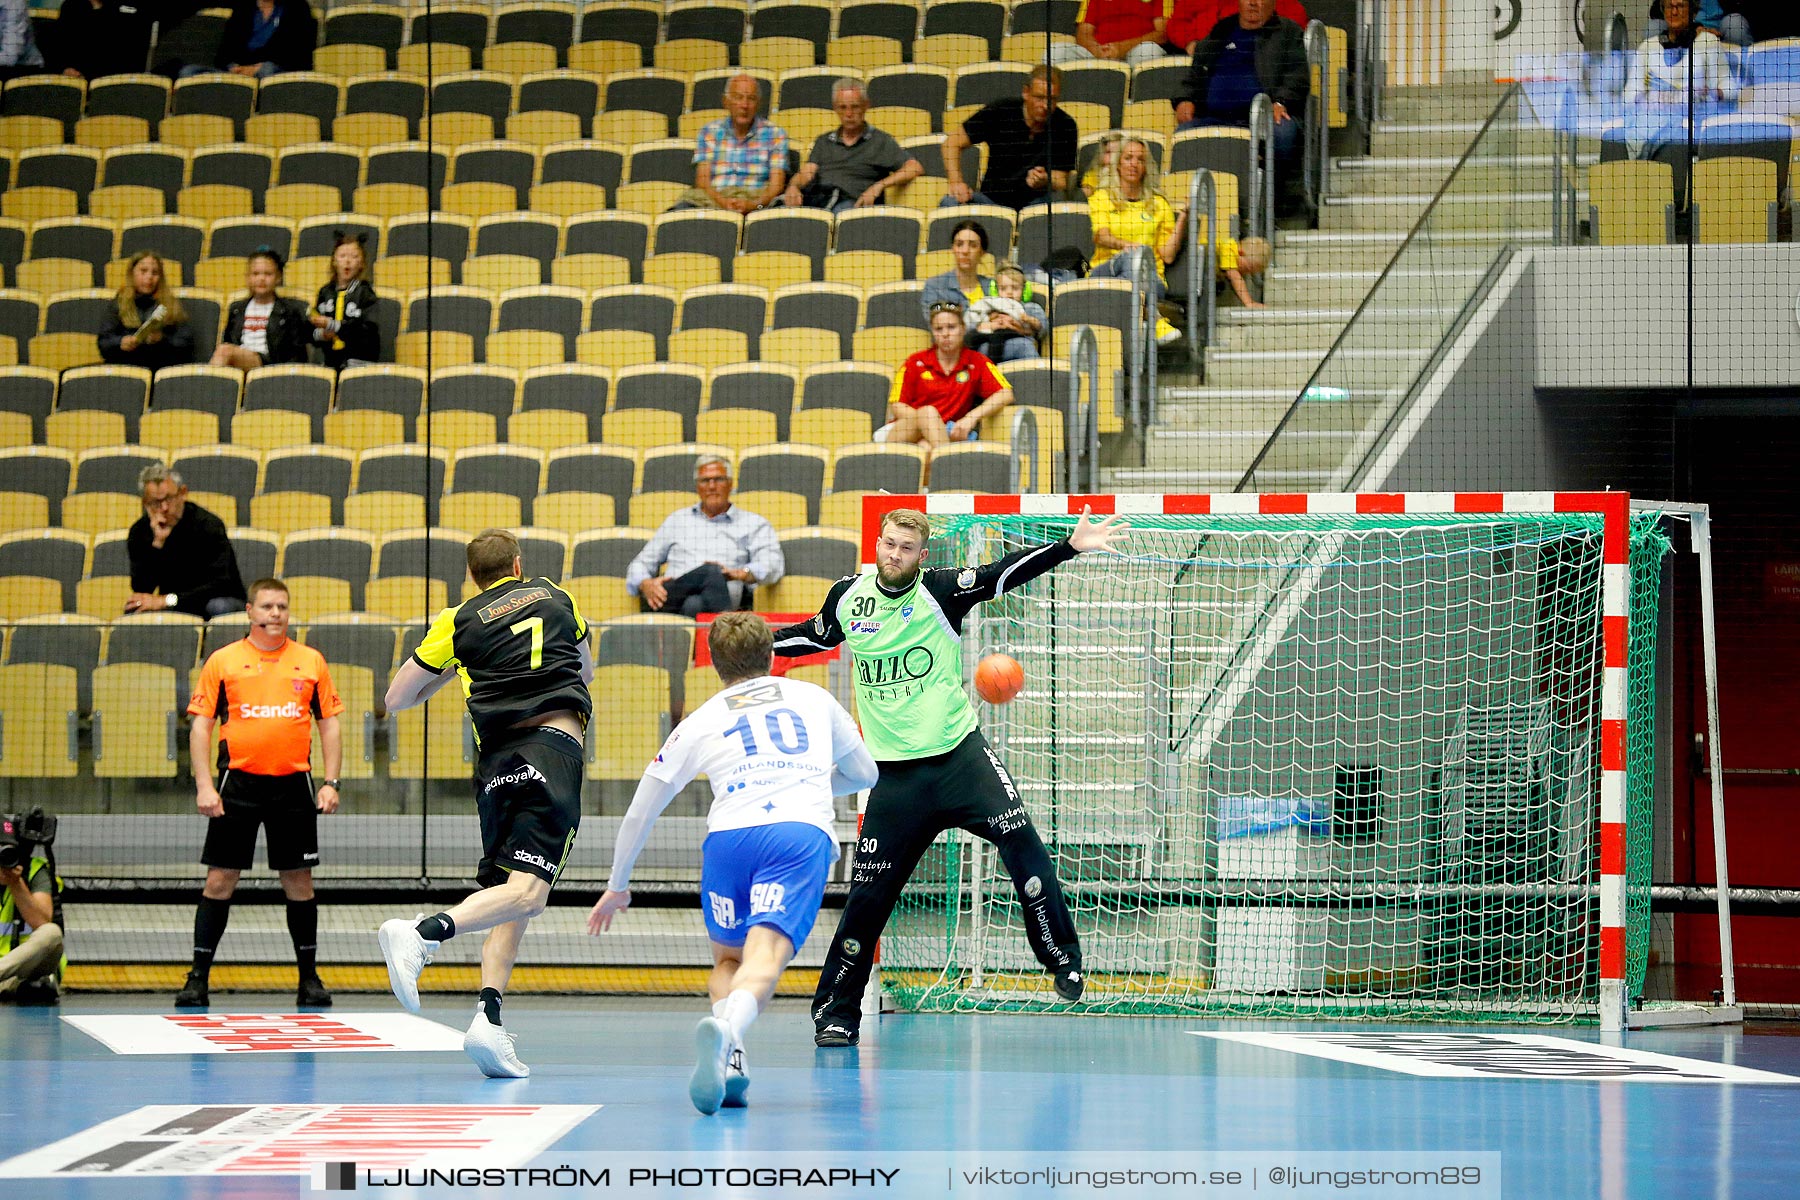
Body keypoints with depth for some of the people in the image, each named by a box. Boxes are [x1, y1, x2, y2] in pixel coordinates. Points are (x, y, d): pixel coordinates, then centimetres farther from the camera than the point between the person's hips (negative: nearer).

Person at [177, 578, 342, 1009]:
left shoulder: (311, 662, 8)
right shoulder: (222, 661, 3)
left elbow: (330, 725, 10)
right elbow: (200, 725, 3)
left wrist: (330, 783, 0)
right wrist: (204, 785, -7)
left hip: (293, 784, 1)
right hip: (238, 782, -1)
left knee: (299, 881, 5)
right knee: (220, 880, -2)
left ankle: (309, 978, 14)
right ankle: (198, 978, 2)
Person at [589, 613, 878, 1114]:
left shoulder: (699, 724, 25)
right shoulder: (815, 700, 28)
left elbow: (638, 815, 30)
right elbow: (864, 775, 42)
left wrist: (618, 885, 43)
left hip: (728, 836, 1)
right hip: (804, 834, -1)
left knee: (728, 959, 21)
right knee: (764, 960, -16)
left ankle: (730, 1057, -6)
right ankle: (724, 1031, -48)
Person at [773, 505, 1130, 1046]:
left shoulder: (939, 590, -6)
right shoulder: (848, 597, 4)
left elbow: (1001, 575, -19)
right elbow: (814, 636, 25)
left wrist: (1070, 546, -31)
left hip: (958, 754, -2)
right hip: (895, 773, 2)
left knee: (1020, 840, -20)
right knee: (867, 895, 0)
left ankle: (1062, 956, -3)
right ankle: (835, 1012, 13)